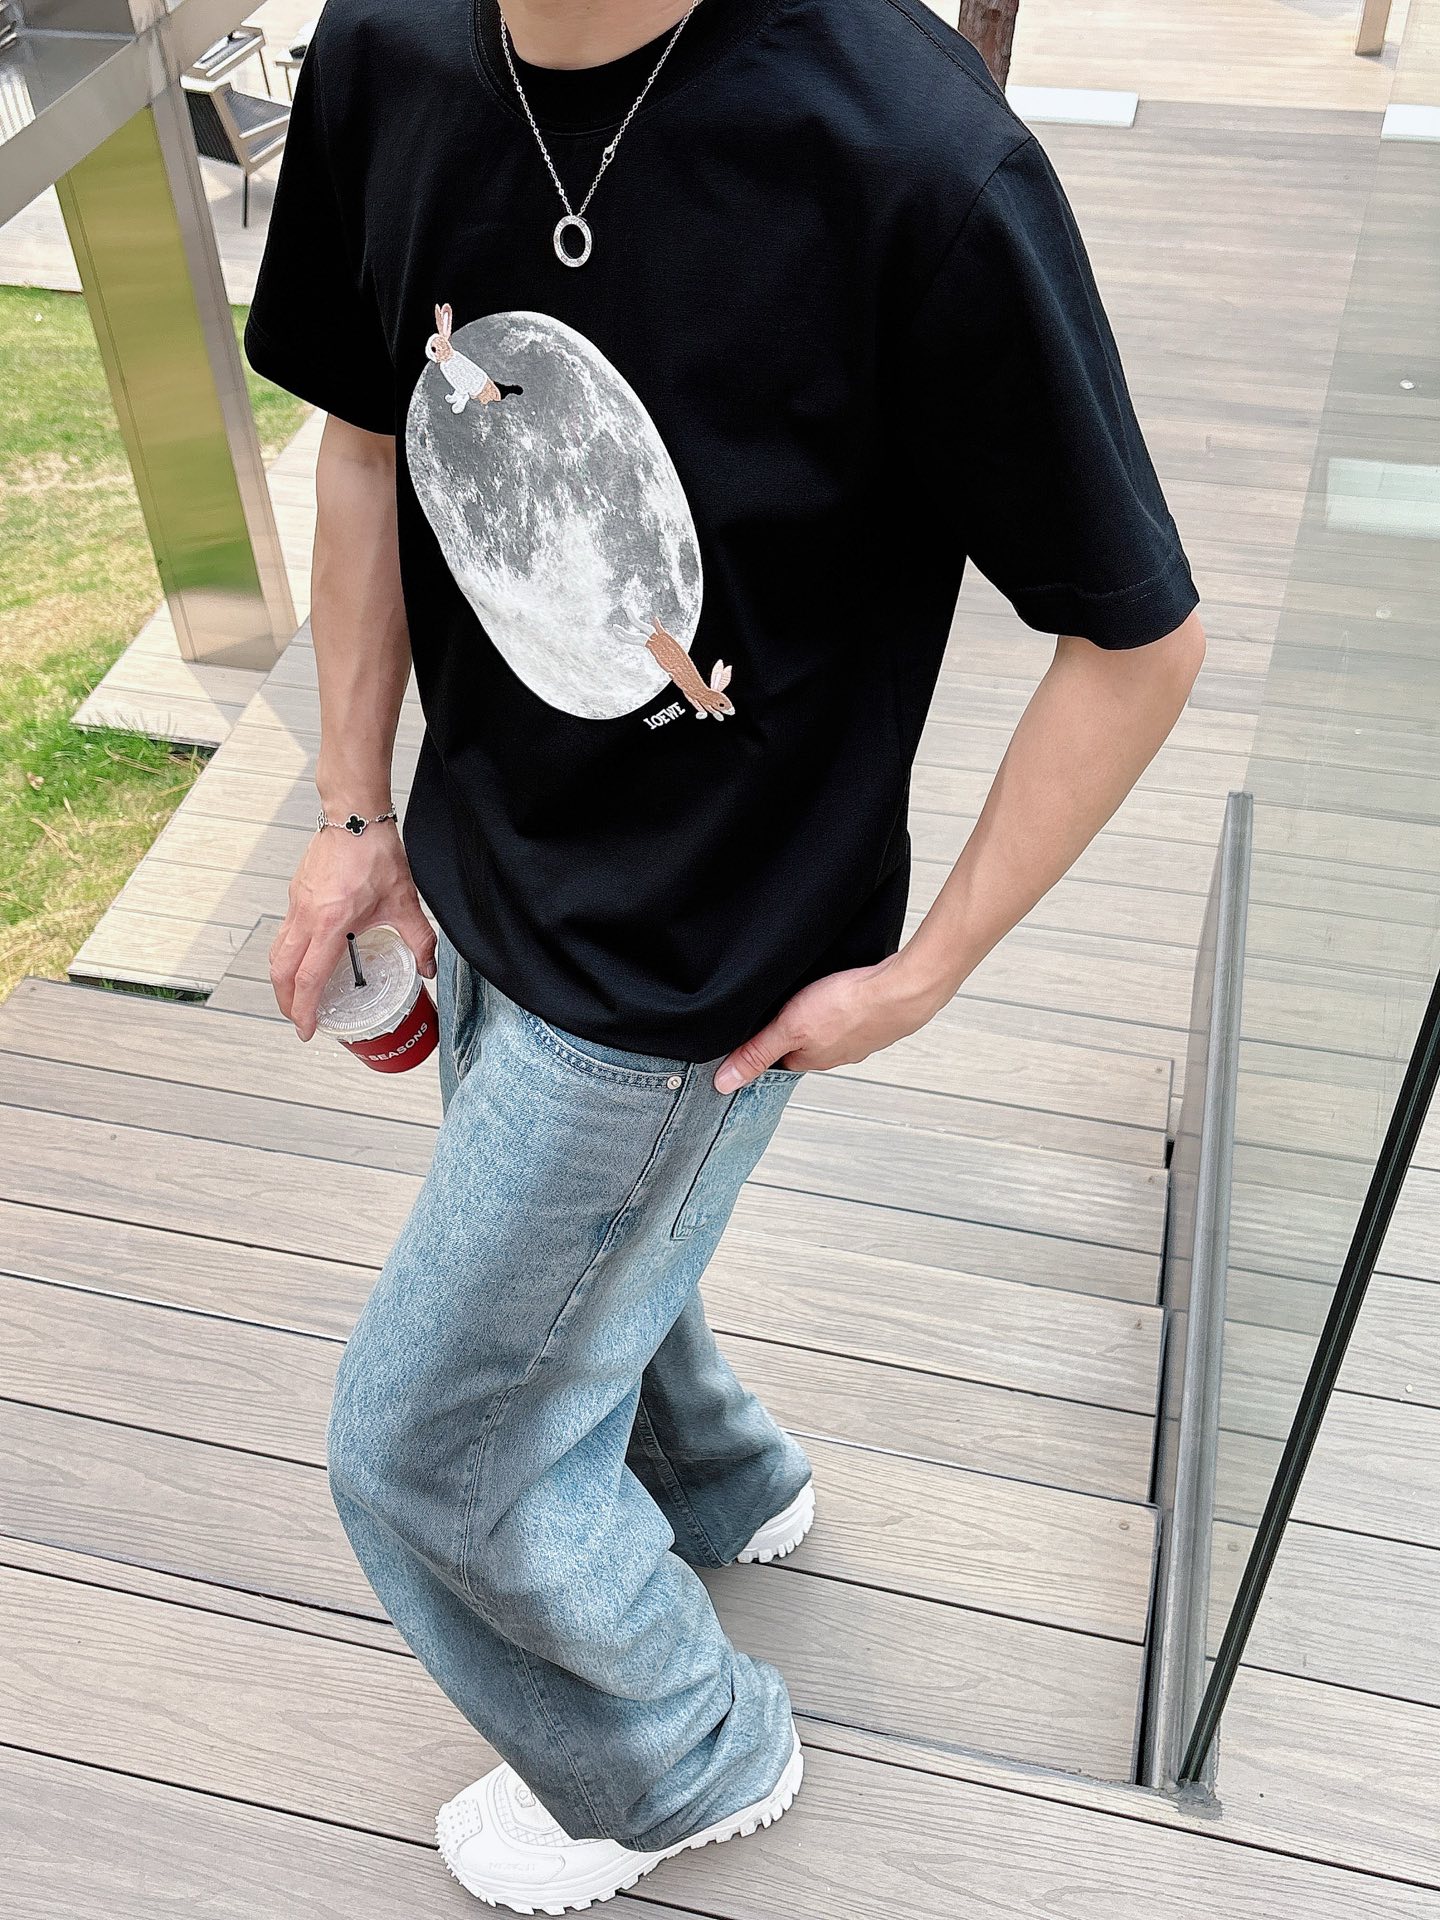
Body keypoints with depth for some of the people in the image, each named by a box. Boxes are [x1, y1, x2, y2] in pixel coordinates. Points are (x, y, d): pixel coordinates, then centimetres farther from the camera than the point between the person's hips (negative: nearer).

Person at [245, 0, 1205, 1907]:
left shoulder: (914, 161, -29)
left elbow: (1141, 638, -19)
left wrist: (919, 975, -13)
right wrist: (358, 813, 8)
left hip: (689, 983, -6)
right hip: (479, 882, 7)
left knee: (430, 1451, 10)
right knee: (573, 1261, 30)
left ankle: (689, 1762, 42)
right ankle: (723, 1486, 65)